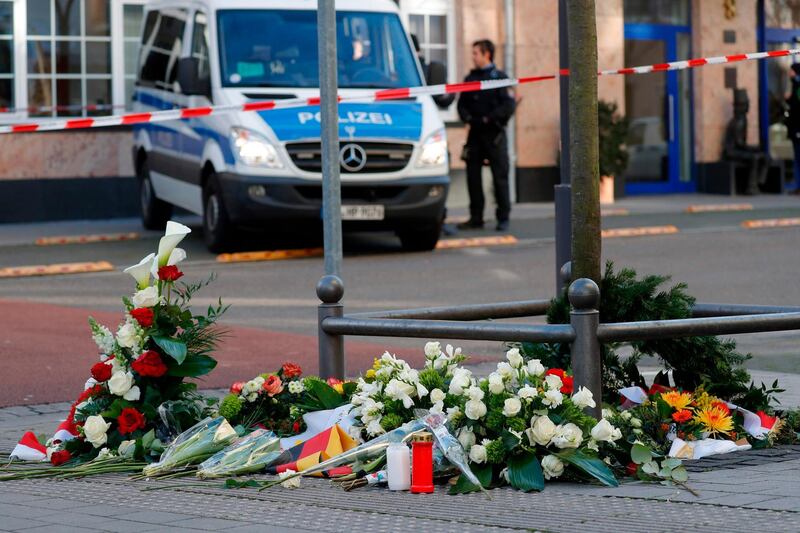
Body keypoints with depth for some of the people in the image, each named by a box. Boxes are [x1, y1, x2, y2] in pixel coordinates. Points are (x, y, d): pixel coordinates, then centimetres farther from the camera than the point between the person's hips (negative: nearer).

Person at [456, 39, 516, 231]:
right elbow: (462, 103, 15)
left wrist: (488, 119, -14)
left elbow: (509, 105, -9)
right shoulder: (470, 78, 15)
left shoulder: (499, 77, -1)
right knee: (472, 175, 4)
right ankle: (476, 217, 11)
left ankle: (503, 218, 2)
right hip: (475, 134, 5)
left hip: (494, 134, -5)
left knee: (500, 176, -3)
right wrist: (468, 118, -4)